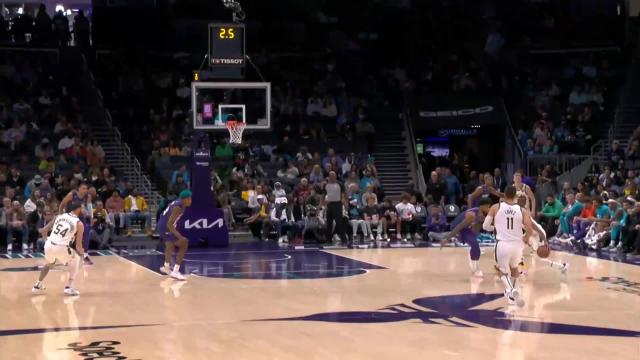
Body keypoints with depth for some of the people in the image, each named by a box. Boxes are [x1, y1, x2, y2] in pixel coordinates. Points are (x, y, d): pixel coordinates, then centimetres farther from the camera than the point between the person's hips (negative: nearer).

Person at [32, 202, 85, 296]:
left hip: (48, 245, 6)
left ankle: (38, 285, 45)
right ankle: (69, 287, 12)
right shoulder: (79, 224, 2)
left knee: (49, 263, 36)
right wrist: (81, 252, 23)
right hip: (61, 247, -5)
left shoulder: (60, 216, 17)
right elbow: (78, 246, 2)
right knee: (76, 260, 21)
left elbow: (43, 231, 19)